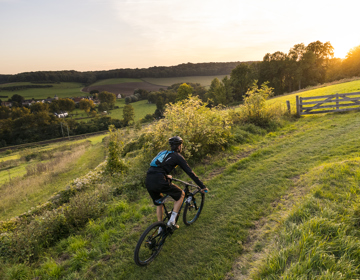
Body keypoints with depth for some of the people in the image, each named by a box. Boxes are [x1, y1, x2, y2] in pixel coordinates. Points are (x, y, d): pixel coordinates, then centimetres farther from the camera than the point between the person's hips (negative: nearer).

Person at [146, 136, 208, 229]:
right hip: (159, 182, -7)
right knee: (181, 194, 14)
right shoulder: (177, 156, 6)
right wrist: (202, 186, 10)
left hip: (148, 181, 7)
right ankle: (172, 221, 10)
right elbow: (190, 173, 5)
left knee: (158, 203, 28)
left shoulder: (162, 152, 25)